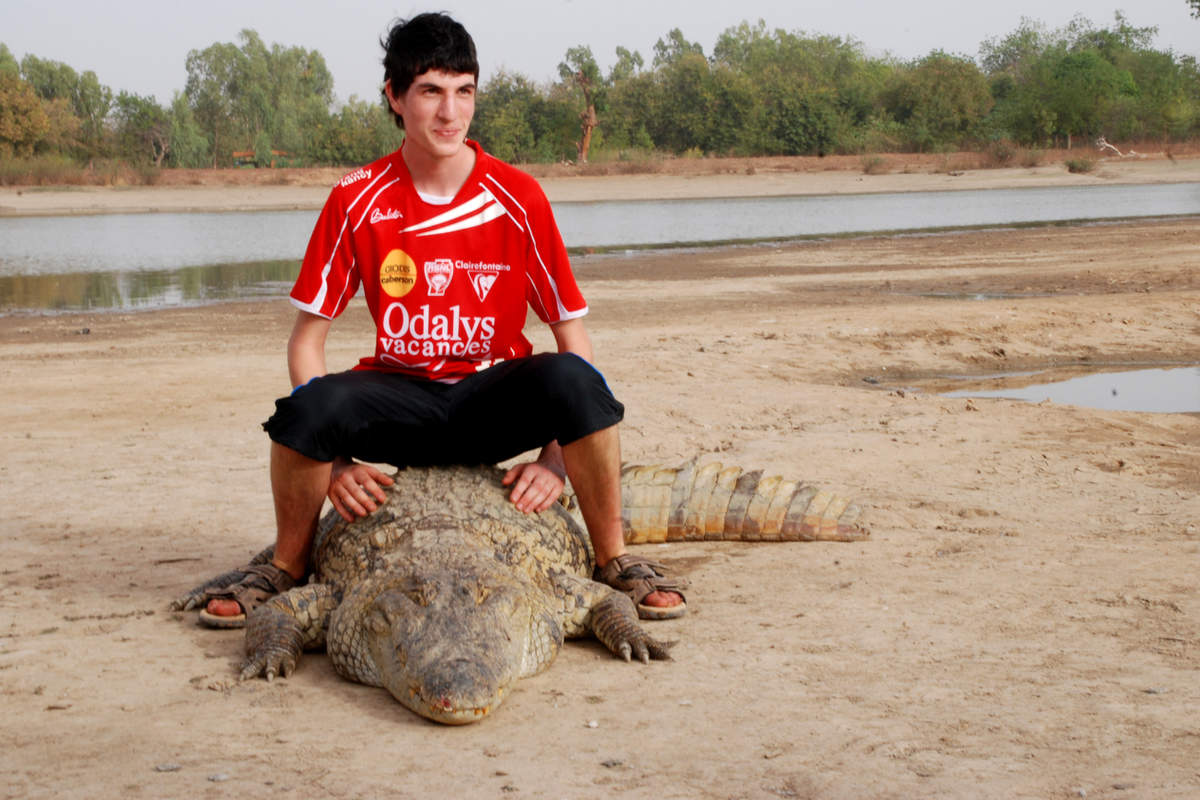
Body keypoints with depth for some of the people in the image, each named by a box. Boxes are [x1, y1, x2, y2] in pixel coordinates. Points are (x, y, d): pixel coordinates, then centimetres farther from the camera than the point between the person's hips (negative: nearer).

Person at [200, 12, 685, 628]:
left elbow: (573, 333, -4)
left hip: (494, 400, 0)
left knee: (573, 380, -33)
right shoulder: (357, 200, -5)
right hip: (400, 396, 0)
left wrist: (557, 455, -17)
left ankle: (614, 559, -11)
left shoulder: (518, 197, -6)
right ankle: (287, 566, -3)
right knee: (307, 407, -32)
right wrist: (332, 454, -16)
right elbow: (307, 338, -2)